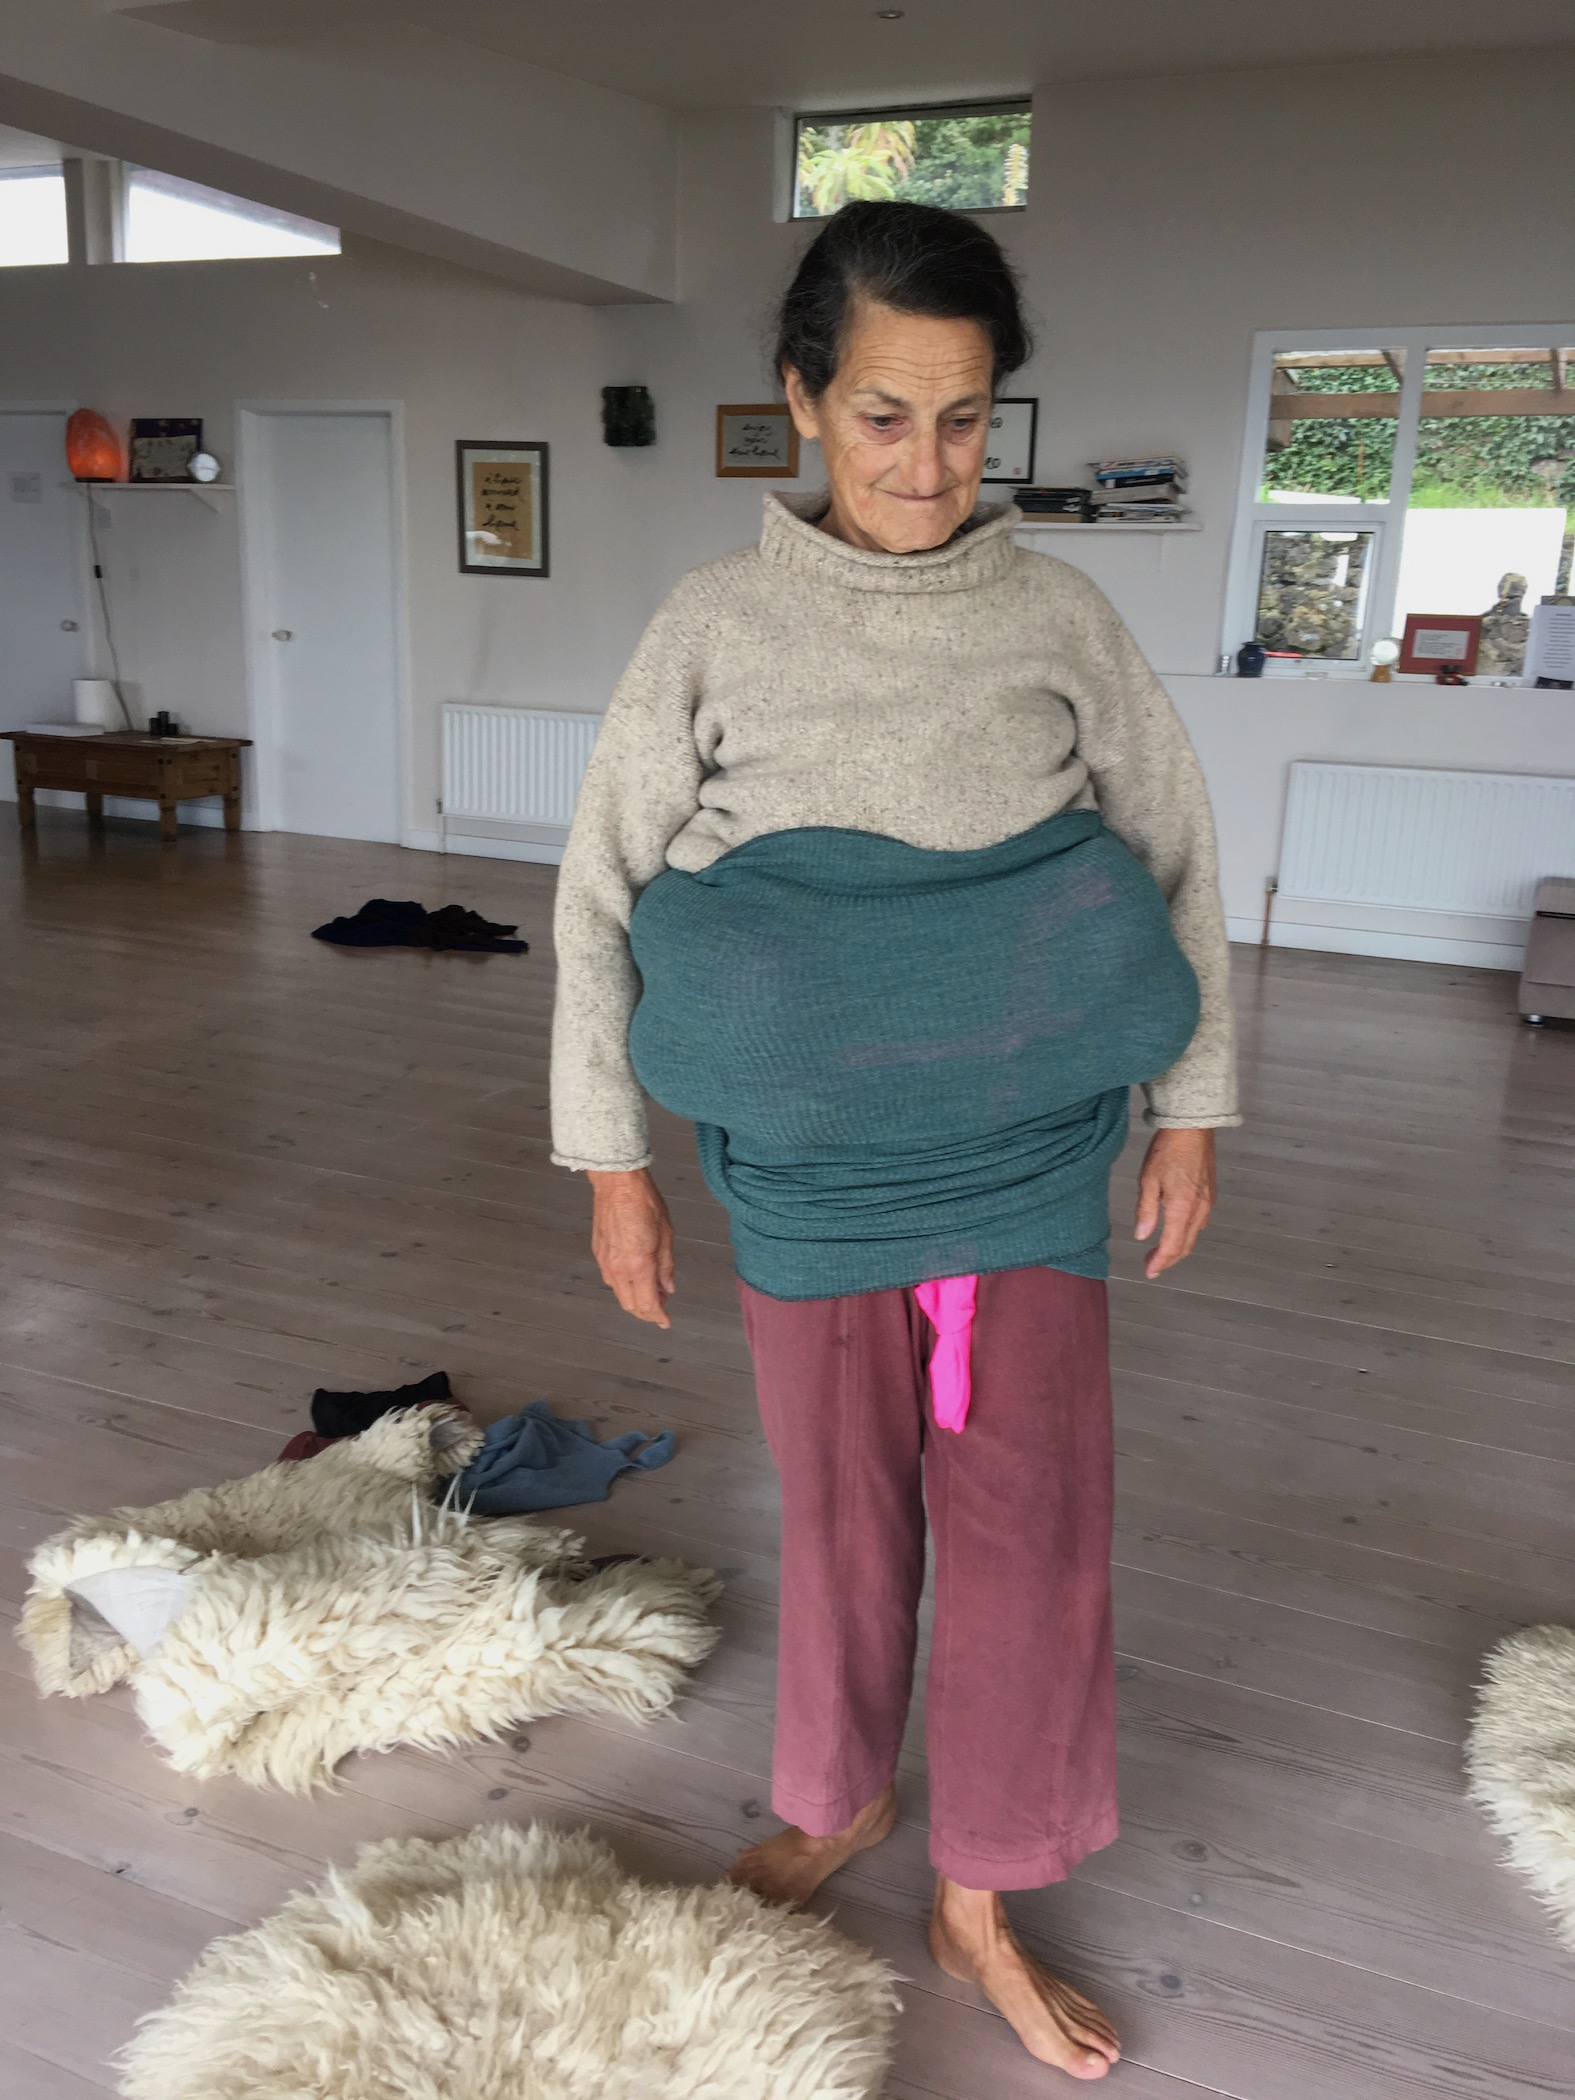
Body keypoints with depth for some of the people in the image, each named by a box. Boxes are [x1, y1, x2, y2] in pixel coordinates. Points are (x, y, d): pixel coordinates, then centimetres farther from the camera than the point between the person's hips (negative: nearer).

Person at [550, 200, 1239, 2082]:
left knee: (1032, 1515, 6)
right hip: (810, 1162, -1)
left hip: (1030, 1153, 1)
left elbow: (1175, 859, 6)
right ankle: (834, 1799, 42)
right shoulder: (717, 627, -4)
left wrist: (1191, 1109, 4)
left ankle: (977, 1901, 28)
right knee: (843, 1502, 13)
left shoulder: (1056, 615, 0)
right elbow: (604, 895, -1)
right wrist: (613, 1160, -1)